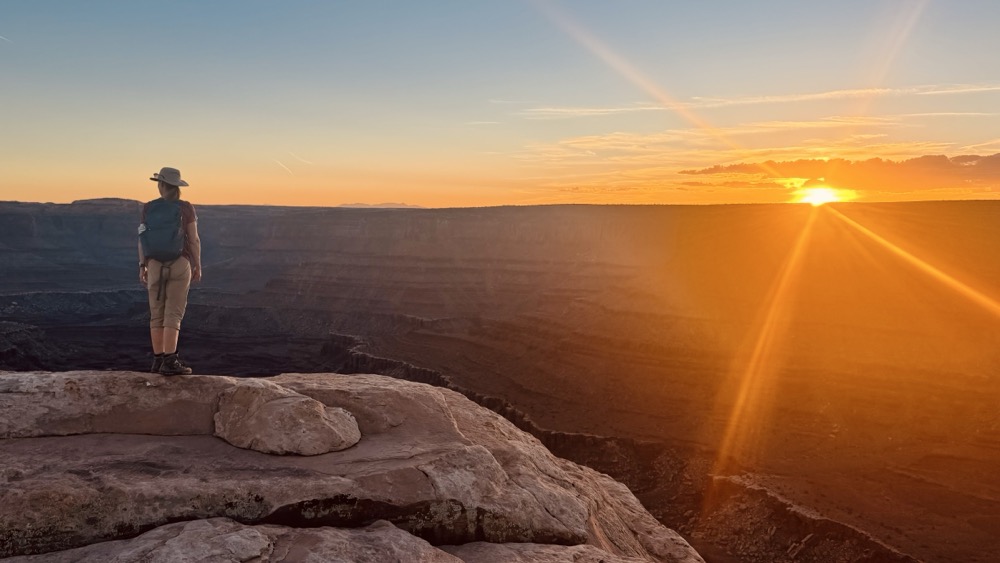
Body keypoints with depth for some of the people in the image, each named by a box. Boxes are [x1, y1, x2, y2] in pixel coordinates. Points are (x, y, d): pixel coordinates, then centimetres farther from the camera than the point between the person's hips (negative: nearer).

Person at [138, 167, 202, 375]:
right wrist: (198, 266, 2)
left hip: (155, 265, 3)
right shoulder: (186, 208, -4)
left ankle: (158, 360, 10)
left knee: (157, 314, 9)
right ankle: (170, 361, -12)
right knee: (173, 314, -6)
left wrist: (142, 267, 7)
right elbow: (194, 240, -5)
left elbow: (142, 239, 1)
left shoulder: (148, 208, 2)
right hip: (180, 265, -3)